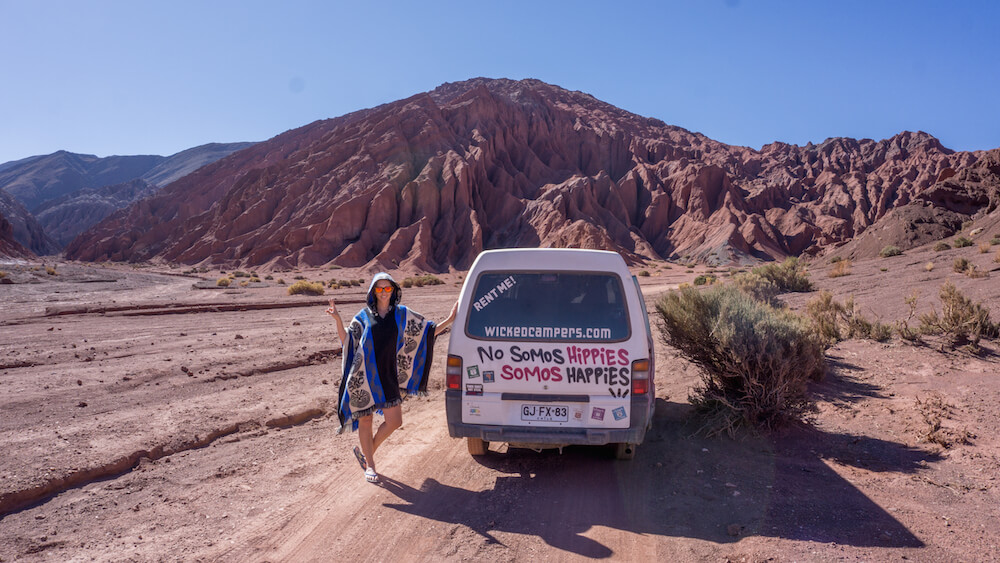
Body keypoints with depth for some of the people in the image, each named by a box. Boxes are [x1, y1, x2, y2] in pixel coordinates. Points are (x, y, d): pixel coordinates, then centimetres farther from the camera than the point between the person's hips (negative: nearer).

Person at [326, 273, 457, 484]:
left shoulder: (402, 314, 6)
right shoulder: (364, 316, 3)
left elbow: (429, 331, 8)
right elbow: (346, 341, -3)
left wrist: (450, 319, -1)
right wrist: (337, 319, -15)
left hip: (387, 375, 2)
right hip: (364, 375, -2)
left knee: (394, 421, -1)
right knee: (365, 419, 5)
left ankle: (365, 452, 24)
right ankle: (370, 466, 23)